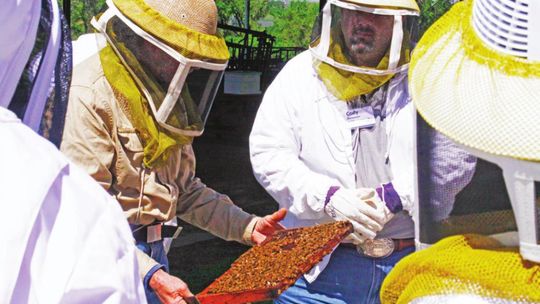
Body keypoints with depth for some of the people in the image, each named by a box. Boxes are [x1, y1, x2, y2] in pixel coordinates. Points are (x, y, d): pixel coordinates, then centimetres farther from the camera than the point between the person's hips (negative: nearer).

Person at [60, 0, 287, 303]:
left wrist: (247, 226, 5)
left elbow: (184, 189, 15)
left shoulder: (164, 101, 9)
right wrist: (150, 274, -30)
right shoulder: (87, 98, -18)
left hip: (151, 255, 7)